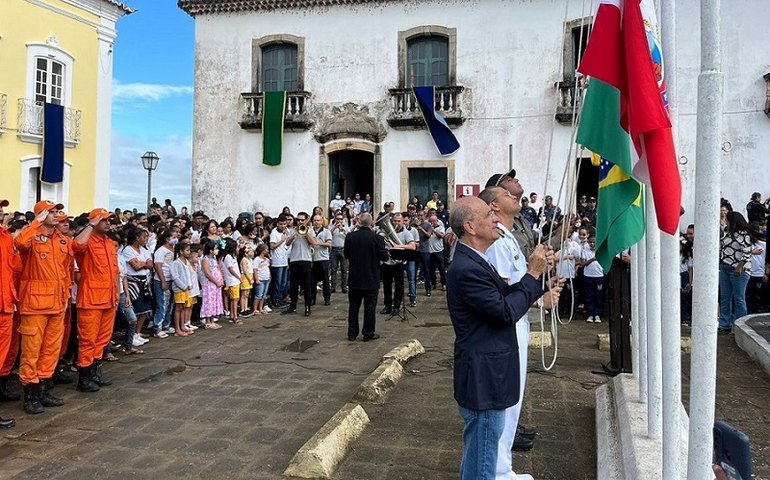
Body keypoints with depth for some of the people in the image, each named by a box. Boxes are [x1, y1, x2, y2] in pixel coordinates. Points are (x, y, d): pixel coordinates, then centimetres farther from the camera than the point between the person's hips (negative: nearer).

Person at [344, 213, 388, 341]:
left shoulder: (350, 237, -6)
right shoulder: (377, 238, -14)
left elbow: (346, 255, 5)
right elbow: (384, 257, -8)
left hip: (354, 279, 2)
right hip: (371, 279, -2)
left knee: (353, 306, 12)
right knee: (369, 307, 7)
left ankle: (352, 333, 18)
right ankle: (368, 333, 12)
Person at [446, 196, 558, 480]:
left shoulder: (474, 262, 9)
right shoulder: (466, 269, -24)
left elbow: (504, 298, 11)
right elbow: (506, 312, -24)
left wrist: (537, 272, 0)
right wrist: (533, 273, -15)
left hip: (485, 378, 11)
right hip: (483, 382, -11)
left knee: (476, 454, 26)